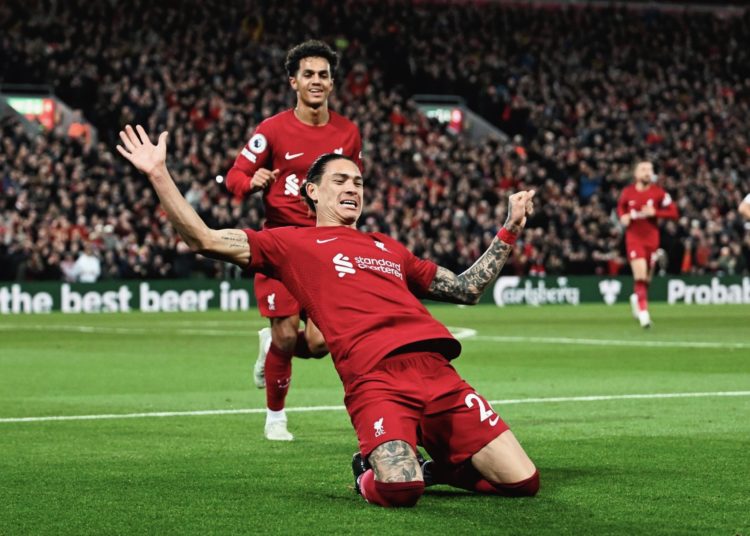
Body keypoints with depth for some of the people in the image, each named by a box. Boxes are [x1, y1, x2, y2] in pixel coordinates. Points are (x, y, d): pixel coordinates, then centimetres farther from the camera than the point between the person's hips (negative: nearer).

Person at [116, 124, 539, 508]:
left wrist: (510, 231, 36)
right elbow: (205, 239, 10)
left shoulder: (388, 248, 31)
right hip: (374, 377, -5)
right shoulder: (293, 243, 17)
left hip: (436, 369, 5)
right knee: (399, 490, -31)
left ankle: (439, 465, 22)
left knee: (524, 482, -6)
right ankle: (368, 473, 6)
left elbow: (467, 288, 38)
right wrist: (159, 174, 6)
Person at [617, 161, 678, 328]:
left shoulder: (658, 192, -4)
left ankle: (636, 298, 42)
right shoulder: (628, 192, 0)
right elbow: (620, 208, 20)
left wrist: (654, 212, -17)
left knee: (647, 278, 12)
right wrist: (623, 217, -1)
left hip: (652, 239, 1)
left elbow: (673, 212, -4)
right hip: (634, 238, -1)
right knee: (640, 275, -17)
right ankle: (643, 311, -15)